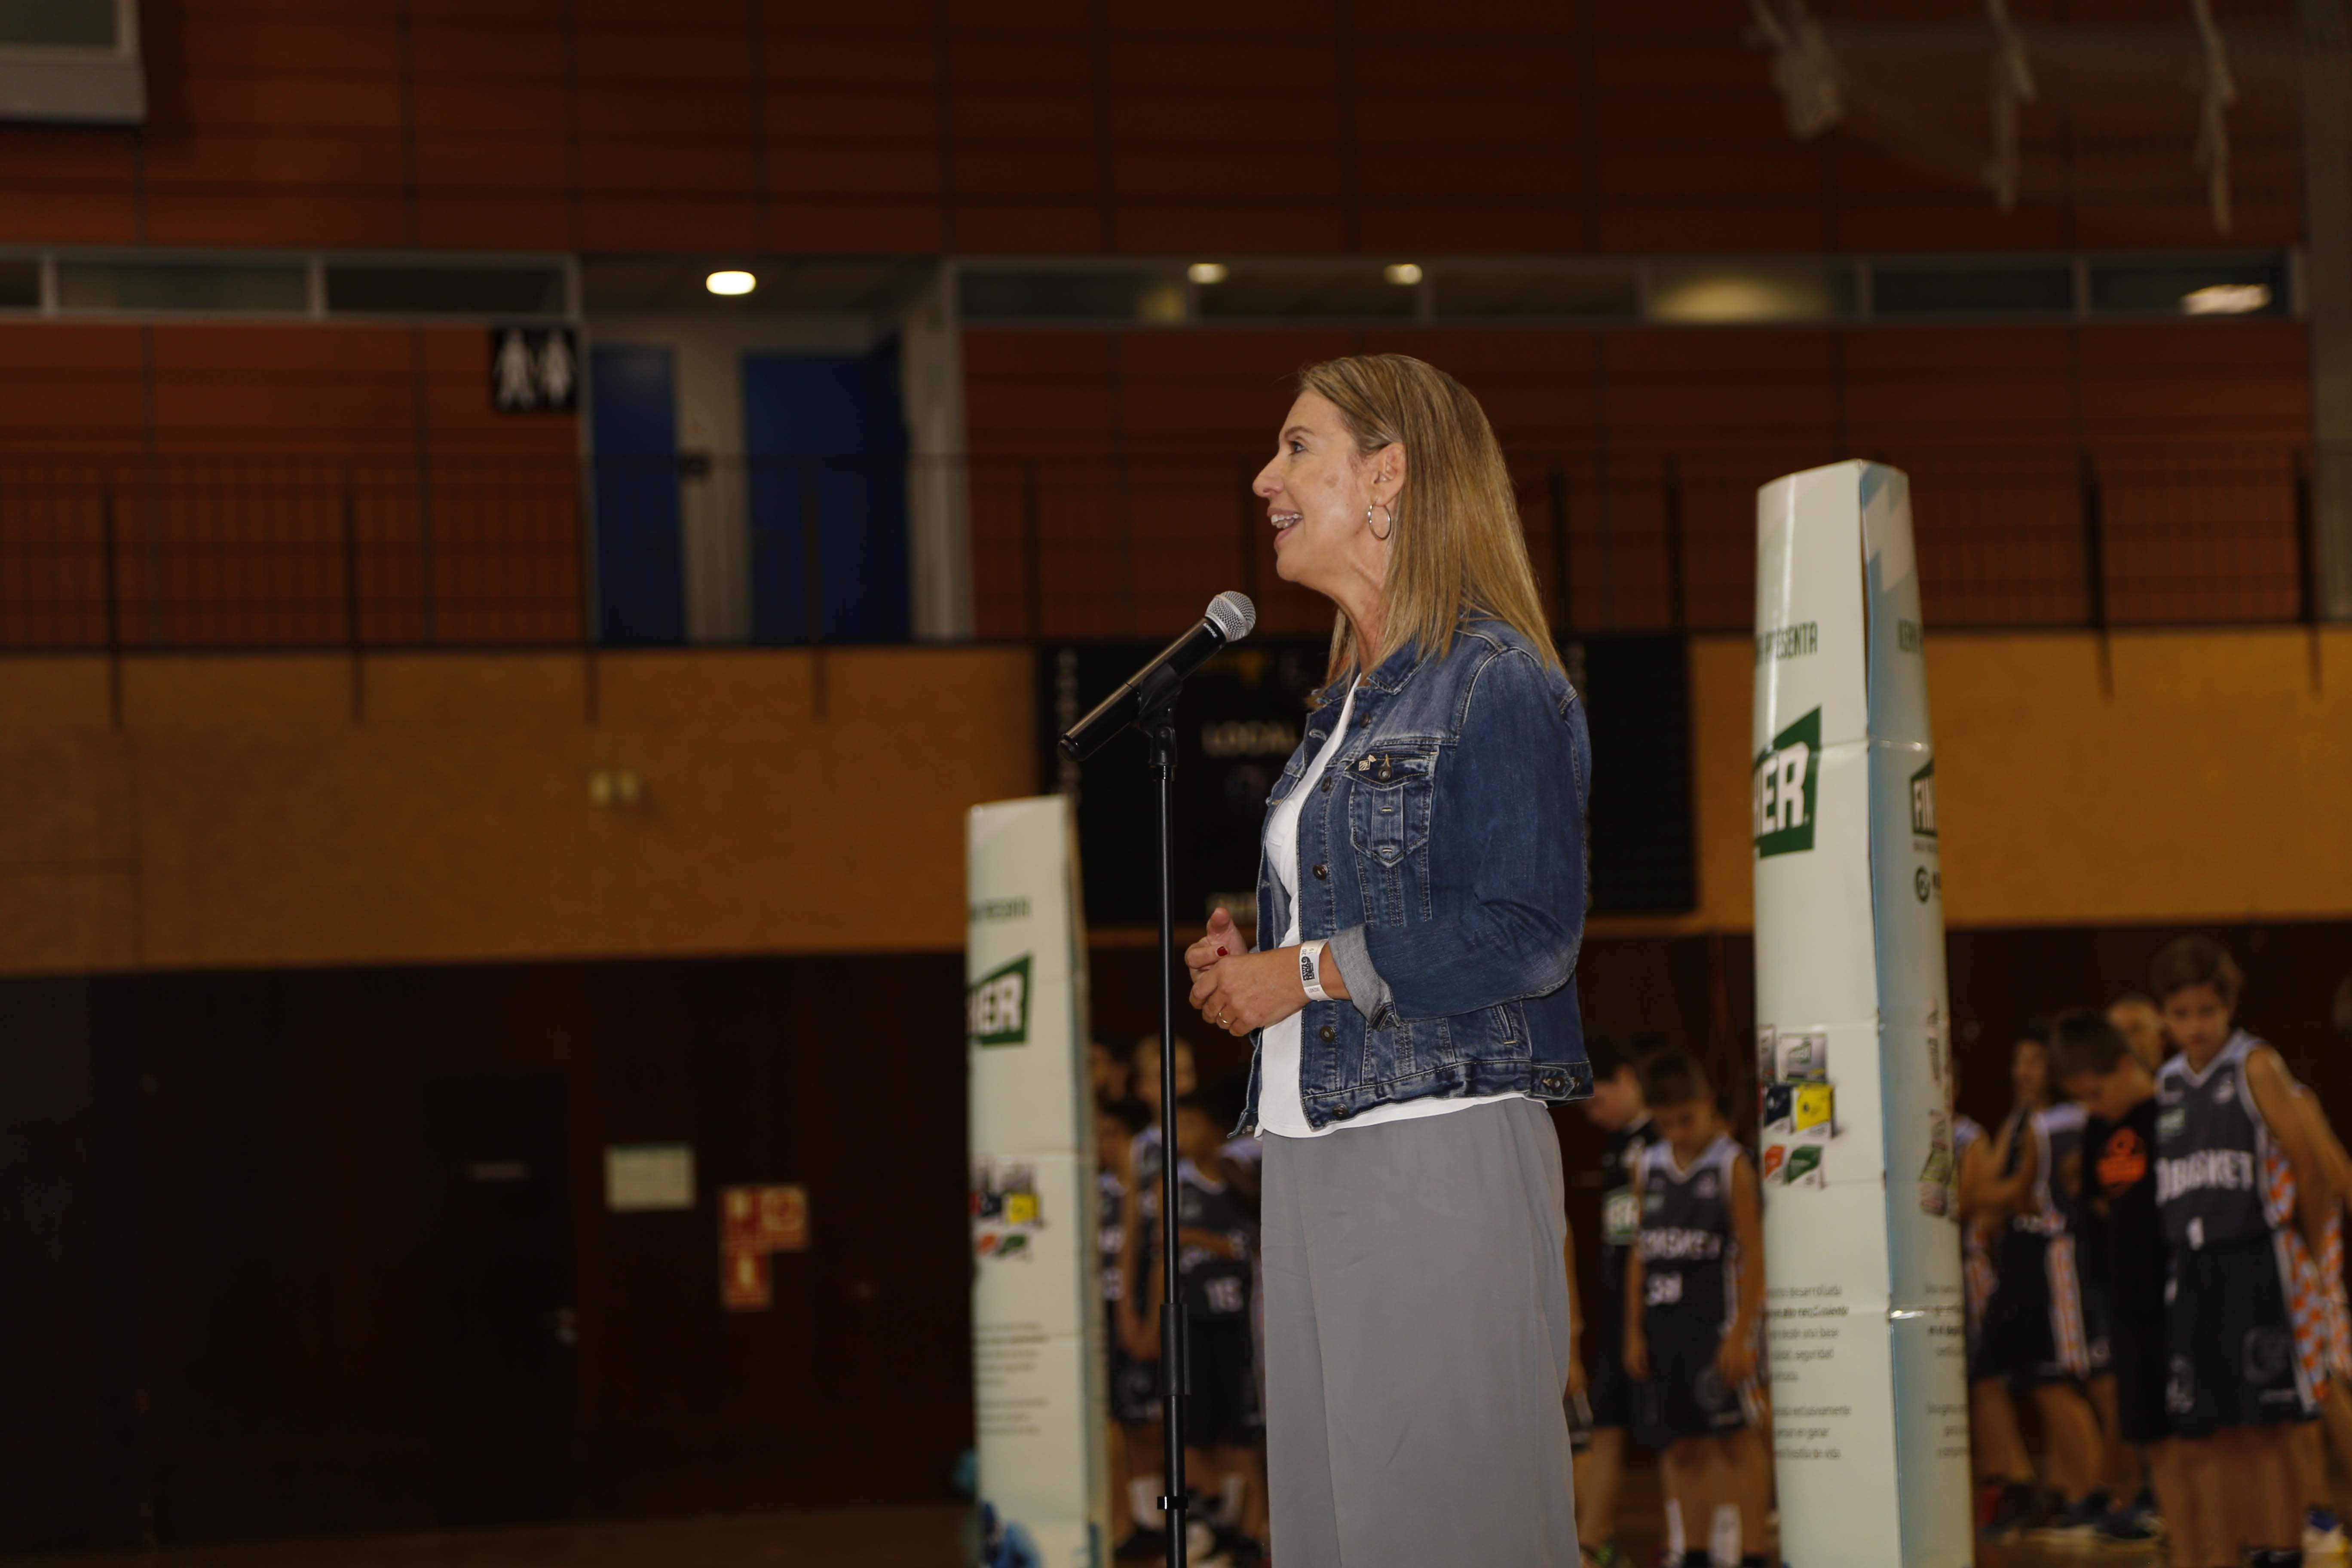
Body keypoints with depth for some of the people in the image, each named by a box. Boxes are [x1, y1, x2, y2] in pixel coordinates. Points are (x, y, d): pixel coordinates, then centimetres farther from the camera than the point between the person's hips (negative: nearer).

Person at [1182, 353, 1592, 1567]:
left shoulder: (1495, 683, -9)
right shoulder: (1347, 704, 19)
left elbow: (1527, 933, -18)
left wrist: (1309, 972, -14)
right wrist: (1248, 964, 8)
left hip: (1441, 1153, -9)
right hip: (1315, 1153, 9)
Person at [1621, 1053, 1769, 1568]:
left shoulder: (1732, 1166, -4)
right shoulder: (1650, 1168, 12)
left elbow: (1753, 1255, -8)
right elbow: (1640, 1254, 14)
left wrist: (1741, 1334, -14)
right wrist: (1634, 1332, 8)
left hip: (1717, 1318, -5)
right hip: (1663, 1322, 5)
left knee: (1736, 1439, -5)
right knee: (1682, 1447, 7)